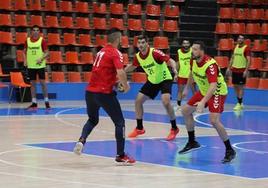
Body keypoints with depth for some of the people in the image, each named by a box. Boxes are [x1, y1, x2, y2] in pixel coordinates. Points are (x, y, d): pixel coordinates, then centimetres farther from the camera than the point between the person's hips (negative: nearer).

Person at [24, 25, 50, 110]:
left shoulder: (42, 40, -5)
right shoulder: (27, 40, 5)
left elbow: (46, 53, -5)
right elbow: (25, 51, 14)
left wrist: (41, 59, -20)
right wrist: (25, 60, -1)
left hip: (40, 65, -3)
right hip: (31, 65, 3)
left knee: (43, 83, -3)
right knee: (32, 84, 6)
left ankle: (46, 102, 4)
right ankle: (34, 103, 12)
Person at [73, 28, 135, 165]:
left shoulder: (101, 51, 15)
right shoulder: (115, 53, -8)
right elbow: (120, 72, -22)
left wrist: (117, 81, 26)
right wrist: (125, 85, -5)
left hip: (90, 91, 7)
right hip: (104, 92, -7)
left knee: (92, 120, 27)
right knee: (120, 122, 4)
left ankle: (81, 140, 2)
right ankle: (120, 156, 2)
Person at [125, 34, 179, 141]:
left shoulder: (154, 53, -26)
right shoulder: (138, 57, -7)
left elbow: (170, 61, -35)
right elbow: (132, 66, 16)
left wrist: (174, 69, -54)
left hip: (165, 79, -7)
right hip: (152, 81, 7)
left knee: (165, 101, -27)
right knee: (138, 101, 2)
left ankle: (174, 129, -9)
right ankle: (139, 128, 19)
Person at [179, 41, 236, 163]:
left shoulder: (210, 65, -32)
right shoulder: (193, 61, -7)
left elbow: (213, 86, -42)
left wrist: (203, 102, -51)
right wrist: (186, 88, 25)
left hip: (217, 92, -9)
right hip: (203, 91, 9)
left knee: (214, 120, -25)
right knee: (185, 111, 10)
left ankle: (229, 150, -11)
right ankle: (192, 143, 25)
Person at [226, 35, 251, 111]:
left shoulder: (246, 48, -9)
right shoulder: (236, 47, 11)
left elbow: (248, 60, -14)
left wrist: (246, 70, -22)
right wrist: (229, 68, 14)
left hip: (242, 70, -7)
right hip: (234, 69, 7)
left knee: (240, 87, -5)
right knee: (235, 86, 9)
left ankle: (239, 104, -2)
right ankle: (239, 102, 19)